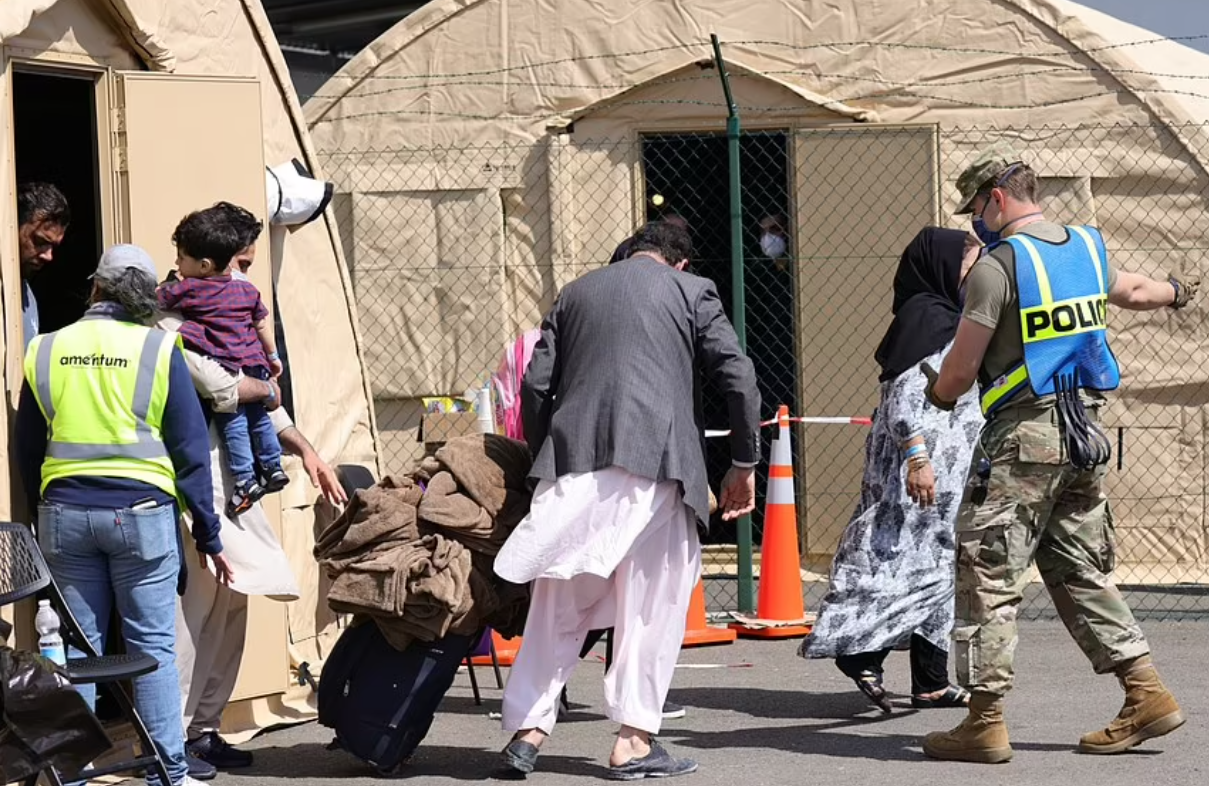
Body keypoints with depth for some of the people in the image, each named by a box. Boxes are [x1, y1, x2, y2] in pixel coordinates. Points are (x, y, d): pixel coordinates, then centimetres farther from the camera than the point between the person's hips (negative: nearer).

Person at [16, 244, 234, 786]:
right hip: (141, 512, -2)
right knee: (152, 646, 3)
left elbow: (28, 452, 11)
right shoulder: (158, 351, -4)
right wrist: (208, 536, 2)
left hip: (64, 514, 3)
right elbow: (190, 451, -3)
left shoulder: (44, 352, 5)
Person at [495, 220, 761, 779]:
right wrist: (744, 465, 7)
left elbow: (536, 385, 12)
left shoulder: (574, 293, 20)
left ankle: (527, 730, 5)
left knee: (558, 605, 10)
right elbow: (737, 377, 1)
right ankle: (633, 742, 2)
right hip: (656, 460, -3)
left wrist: (543, 458, 18)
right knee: (650, 603, 4)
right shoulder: (691, 292, 10)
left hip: (574, 459, 3)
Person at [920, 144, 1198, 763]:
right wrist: (1175, 291, 56)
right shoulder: (1086, 249, 10)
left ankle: (985, 722, -4)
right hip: (1082, 434, 8)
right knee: (1080, 571, 16)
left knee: (987, 574, -3)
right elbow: (1131, 292, 33)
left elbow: (959, 370, -12)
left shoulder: (997, 267, -13)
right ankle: (1146, 695, 12)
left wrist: (937, 394, 12)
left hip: (1023, 437, -8)